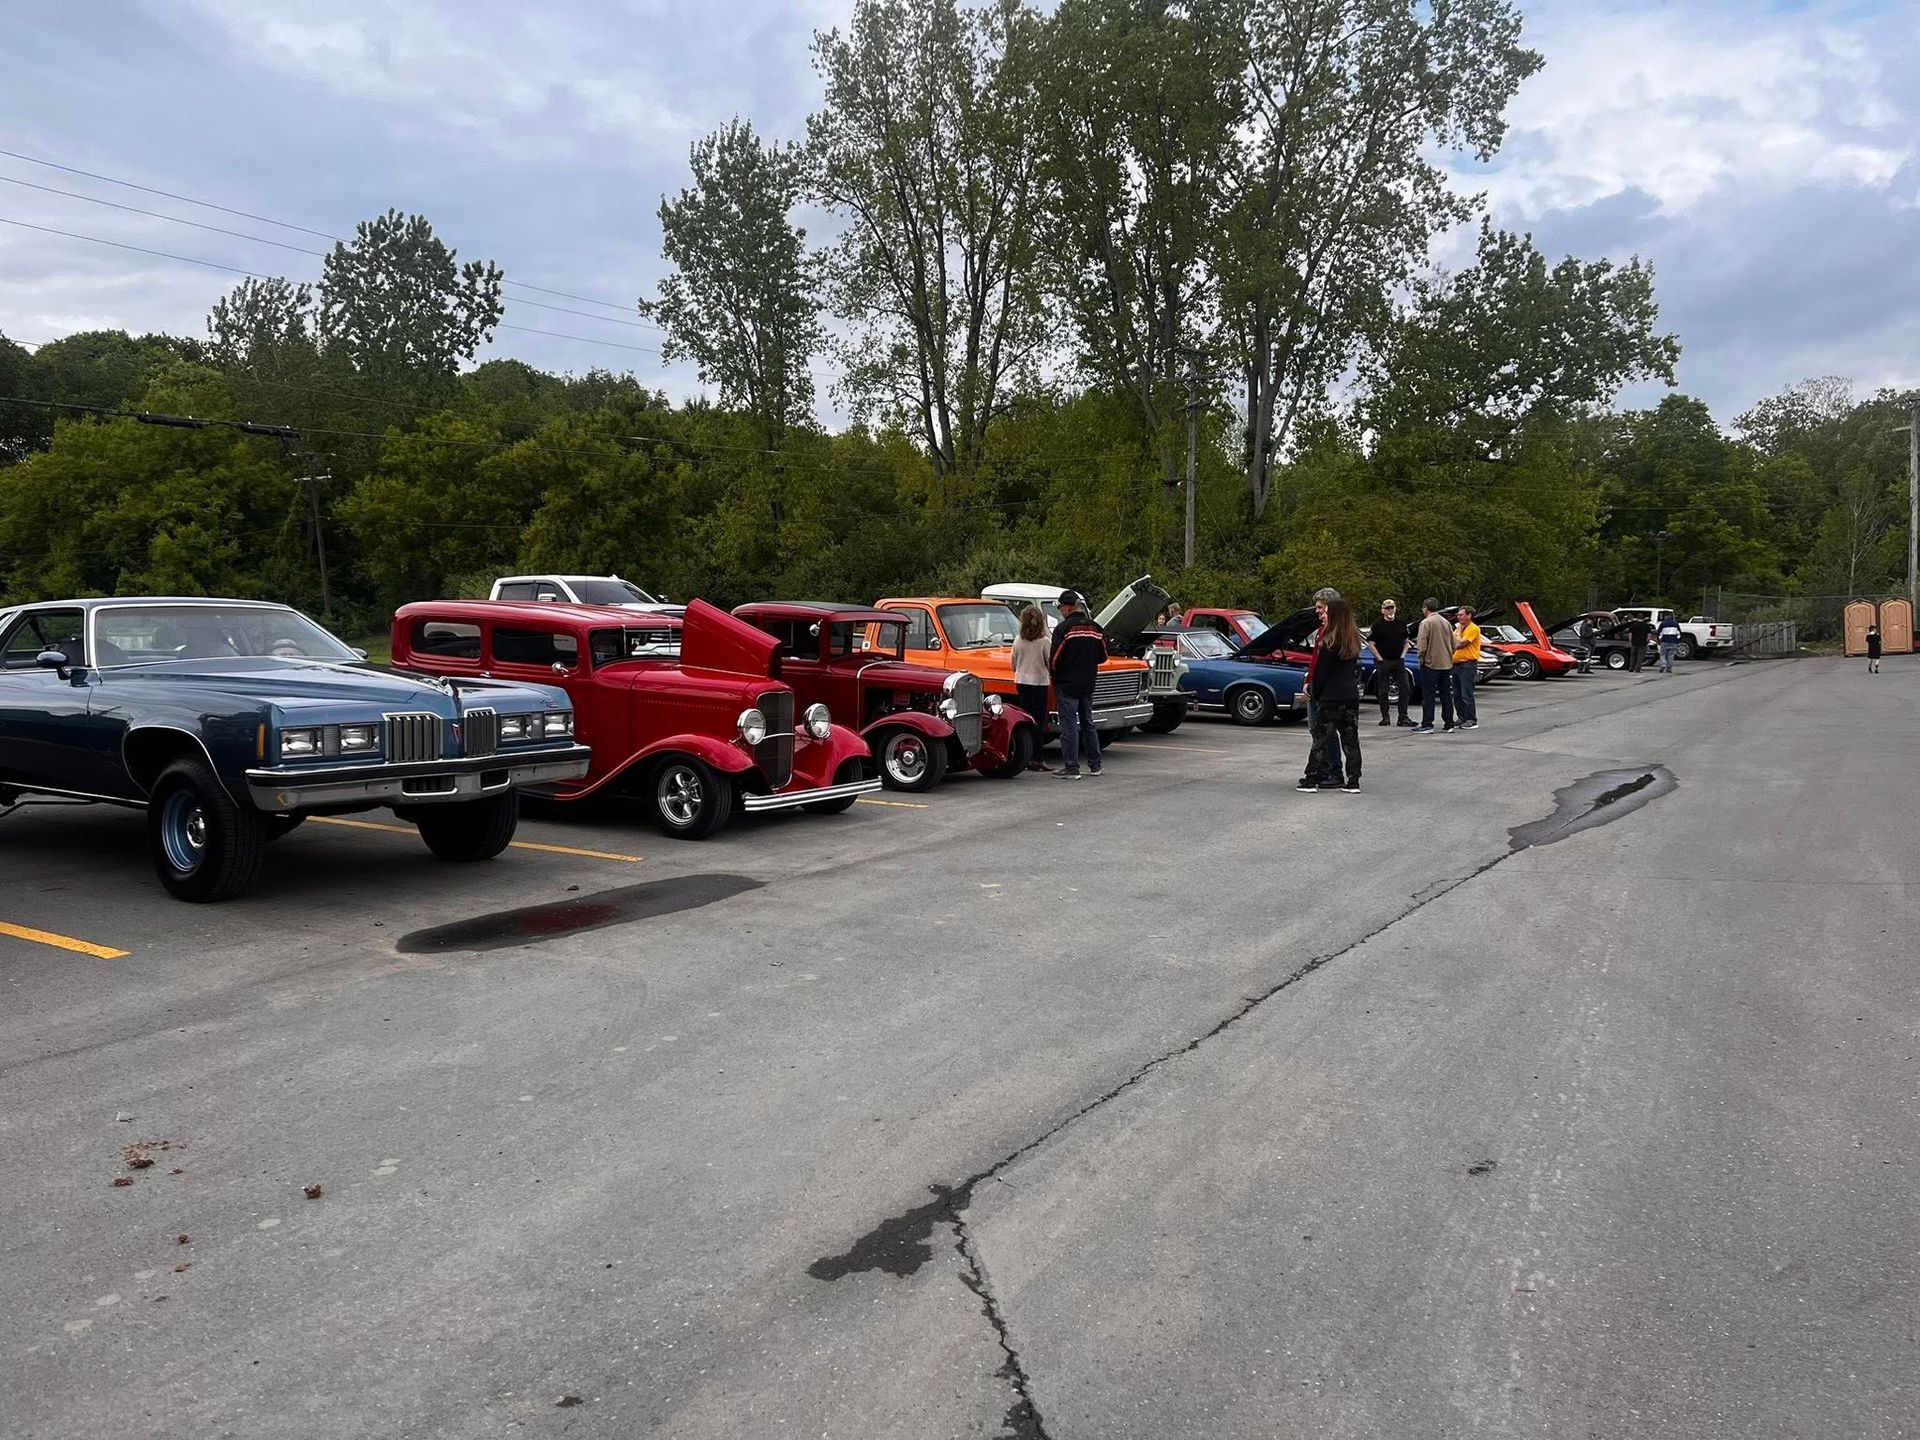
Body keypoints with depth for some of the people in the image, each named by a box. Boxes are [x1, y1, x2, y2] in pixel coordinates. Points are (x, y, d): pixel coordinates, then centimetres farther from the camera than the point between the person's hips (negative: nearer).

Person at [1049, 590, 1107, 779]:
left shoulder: (1063, 628, -14)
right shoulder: (1096, 628, 5)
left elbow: (1055, 659, -14)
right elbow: (1102, 656, 10)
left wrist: (1054, 676, 5)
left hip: (1067, 685, -6)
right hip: (1088, 685, 6)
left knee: (1069, 726, -1)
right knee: (1088, 724, 16)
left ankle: (1071, 768, -1)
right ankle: (1095, 765, 20)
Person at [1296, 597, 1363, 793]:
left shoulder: (1329, 642, -13)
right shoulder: (1354, 640, 8)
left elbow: (1321, 672, -10)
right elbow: (1355, 668, 14)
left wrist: (1316, 694, 3)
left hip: (1331, 696, -7)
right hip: (1352, 696, 7)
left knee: (1321, 738, 0)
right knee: (1350, 739, 9)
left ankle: (1312, 779, 4)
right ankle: (1353, 781, 10)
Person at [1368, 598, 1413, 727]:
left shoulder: (1401, 623, 8)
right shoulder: (1377, 625, -3)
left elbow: (1406, 641, 17)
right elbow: (1371, 644, -4)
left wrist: (1402, 656, 4)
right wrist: (1380, 659, -9)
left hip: (1399, 661, 3)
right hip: (1383, 662, -3)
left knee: (1405, 687, -3)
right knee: (1383, 690, 1)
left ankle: (1403, 717, 2)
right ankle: (1385, 717, 9)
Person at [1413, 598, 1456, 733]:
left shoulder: (1426, 622, -12)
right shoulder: (1446, 622, 10)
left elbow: (1421, 645, -17)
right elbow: (1453, 644, 14)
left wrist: (1421, 659, -3)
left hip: (1431, 663, -6)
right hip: (1447, 664, 7)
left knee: (1428, 695, -2)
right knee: (1446, 695, 10)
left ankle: (1427, 725, -2)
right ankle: (1449, 724, 12)